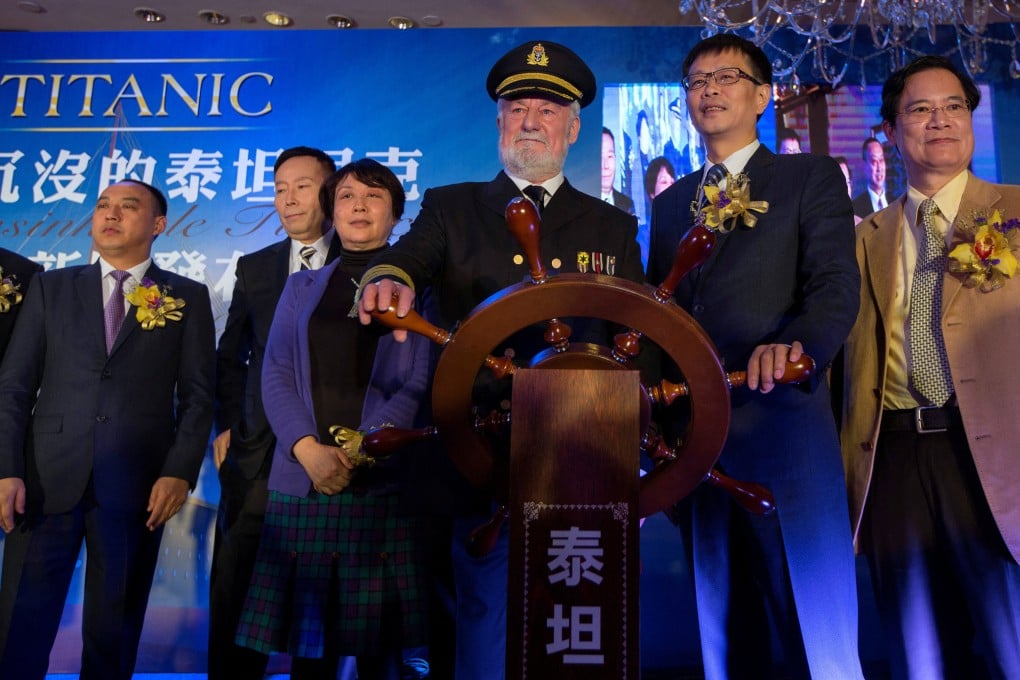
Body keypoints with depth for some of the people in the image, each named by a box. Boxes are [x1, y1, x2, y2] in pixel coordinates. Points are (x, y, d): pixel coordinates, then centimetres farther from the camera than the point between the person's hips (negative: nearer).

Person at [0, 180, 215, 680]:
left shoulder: (188, 297, 7)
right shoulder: (51, 287, 12)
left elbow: (198, 394, 2)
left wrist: (179, 472, -9)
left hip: (137, 485, -1)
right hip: (46, 478, 2)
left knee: (113, 628, 9)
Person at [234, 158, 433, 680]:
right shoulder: (302, 288, 16)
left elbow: (419, 383, -2)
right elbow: (276, 376, 6)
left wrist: (358, 449, -14)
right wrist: (309, 450, -10)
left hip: (384, 481, -2)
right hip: (302, 477, 3)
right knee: (305, 636, 6)